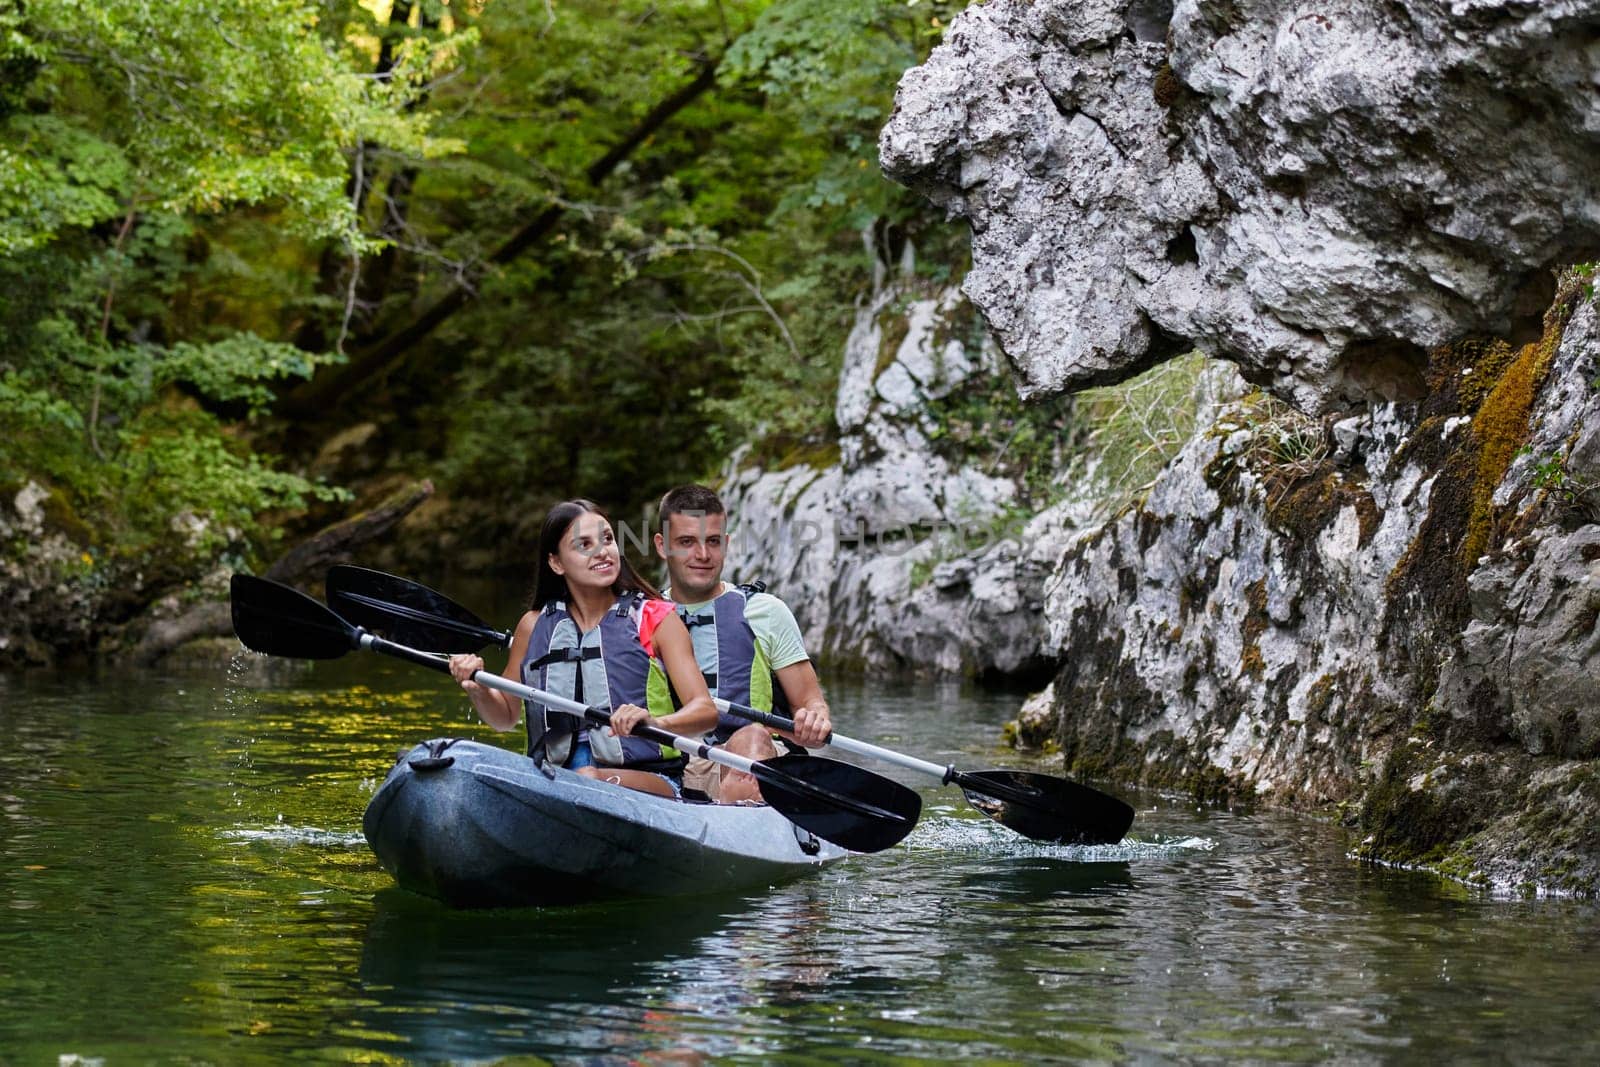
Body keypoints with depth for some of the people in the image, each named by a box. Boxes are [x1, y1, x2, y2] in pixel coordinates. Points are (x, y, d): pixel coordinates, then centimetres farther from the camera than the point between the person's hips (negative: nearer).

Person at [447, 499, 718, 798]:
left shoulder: (656, 619, 4)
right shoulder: (536, 626, 13)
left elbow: (707, 711, -6)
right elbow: (506, 717, 26)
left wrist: (657, 722, -29)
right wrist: (478, 689, 2)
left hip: (651, 782, -3)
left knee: (589, 780, -37)